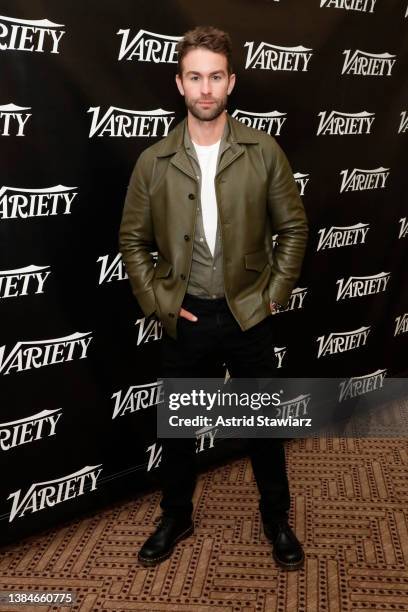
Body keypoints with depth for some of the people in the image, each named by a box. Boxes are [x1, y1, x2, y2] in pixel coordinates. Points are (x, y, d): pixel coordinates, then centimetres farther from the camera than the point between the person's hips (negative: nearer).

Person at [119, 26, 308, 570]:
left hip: (249, 315, 0)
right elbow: (133, 240, 4)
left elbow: (293, 228, 1)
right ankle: (176, 518, 39)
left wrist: (275, 294, -4)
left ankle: (277, 519, 37)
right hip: (185, 318, 1)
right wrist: (157, 302, -4)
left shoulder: (264, 152, -6)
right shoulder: (153, 161, -5)